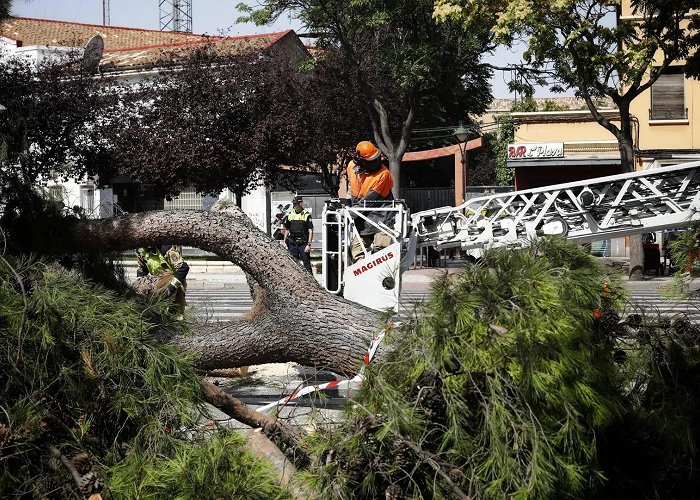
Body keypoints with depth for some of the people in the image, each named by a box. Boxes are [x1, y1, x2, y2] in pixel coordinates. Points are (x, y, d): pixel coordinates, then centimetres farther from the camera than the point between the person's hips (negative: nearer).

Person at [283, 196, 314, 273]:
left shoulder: (306, 215, -4)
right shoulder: (290, 215, 10)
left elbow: (310, 231, -6)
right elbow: (286, 230, 16)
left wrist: (309, 245, -12)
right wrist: (285, 243, 10)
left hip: (303, 243, -4)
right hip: (292, 244, 4)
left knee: (307, 264, -3)